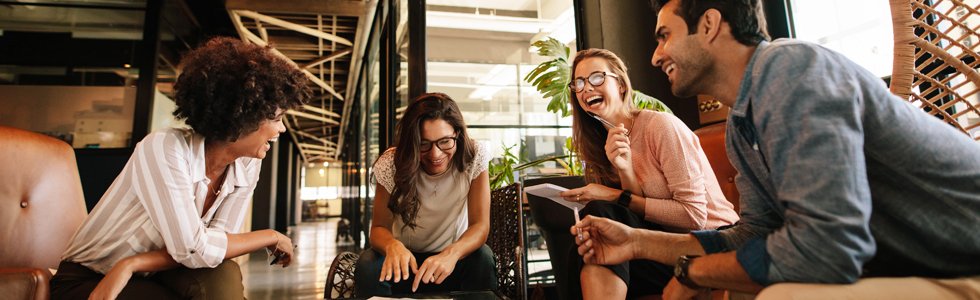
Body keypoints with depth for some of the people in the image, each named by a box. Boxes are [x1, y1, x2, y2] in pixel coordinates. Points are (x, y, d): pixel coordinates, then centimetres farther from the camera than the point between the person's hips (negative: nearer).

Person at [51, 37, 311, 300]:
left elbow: (218, 244, -13)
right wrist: (271, 237, -19)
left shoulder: (248, 166, -10)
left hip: (153, 277, 4)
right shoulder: (165, 149, -27)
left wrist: (131, 265, -26)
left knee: (224, 277, -28)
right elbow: (193, 250, -31)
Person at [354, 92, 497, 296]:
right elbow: (379, 228, -14)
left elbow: (480, 226, -21)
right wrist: (393, 245, -39)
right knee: (367, 265, -29)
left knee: (482, 258, -31)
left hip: (454, 260, 0)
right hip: (406, 259, 0)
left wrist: (452, 253, -43)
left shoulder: (474, 157, -20)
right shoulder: (391, 164, -19)